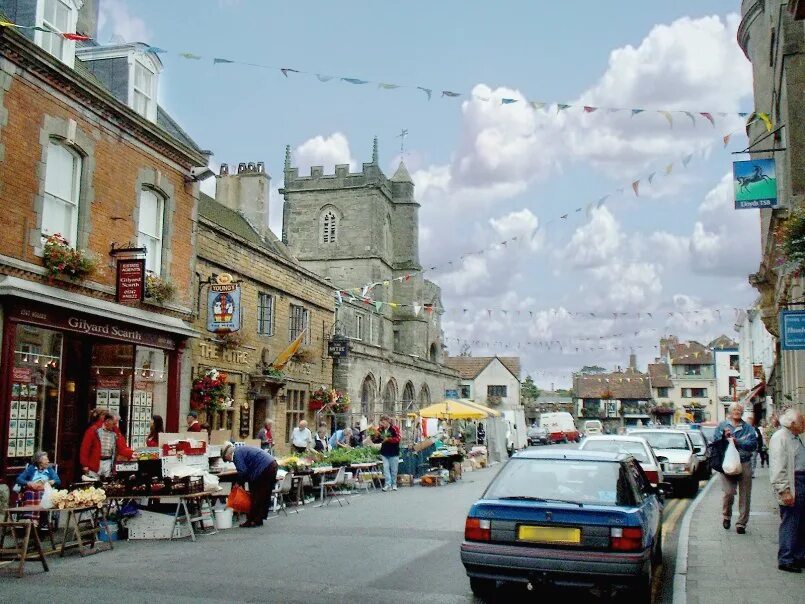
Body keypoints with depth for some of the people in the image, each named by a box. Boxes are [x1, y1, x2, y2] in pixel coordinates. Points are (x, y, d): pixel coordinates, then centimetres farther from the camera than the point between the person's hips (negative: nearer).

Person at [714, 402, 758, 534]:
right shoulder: (722, 426, 9)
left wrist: (737, 442, -12)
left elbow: (753, 444, -2)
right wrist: (724, 437, -10)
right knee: (729, 492, -10)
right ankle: (726, 517, 17)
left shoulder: (748, 428, 11)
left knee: (745, 495, 2)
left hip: (745, 465, 2)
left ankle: (741, 523, 13)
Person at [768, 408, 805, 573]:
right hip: (791, 485, -9)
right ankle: (785, 560, 3)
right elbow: (778, 468, -20)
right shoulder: (780, 438, -14)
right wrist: (784, 491, -23)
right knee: (789, 525, -4)